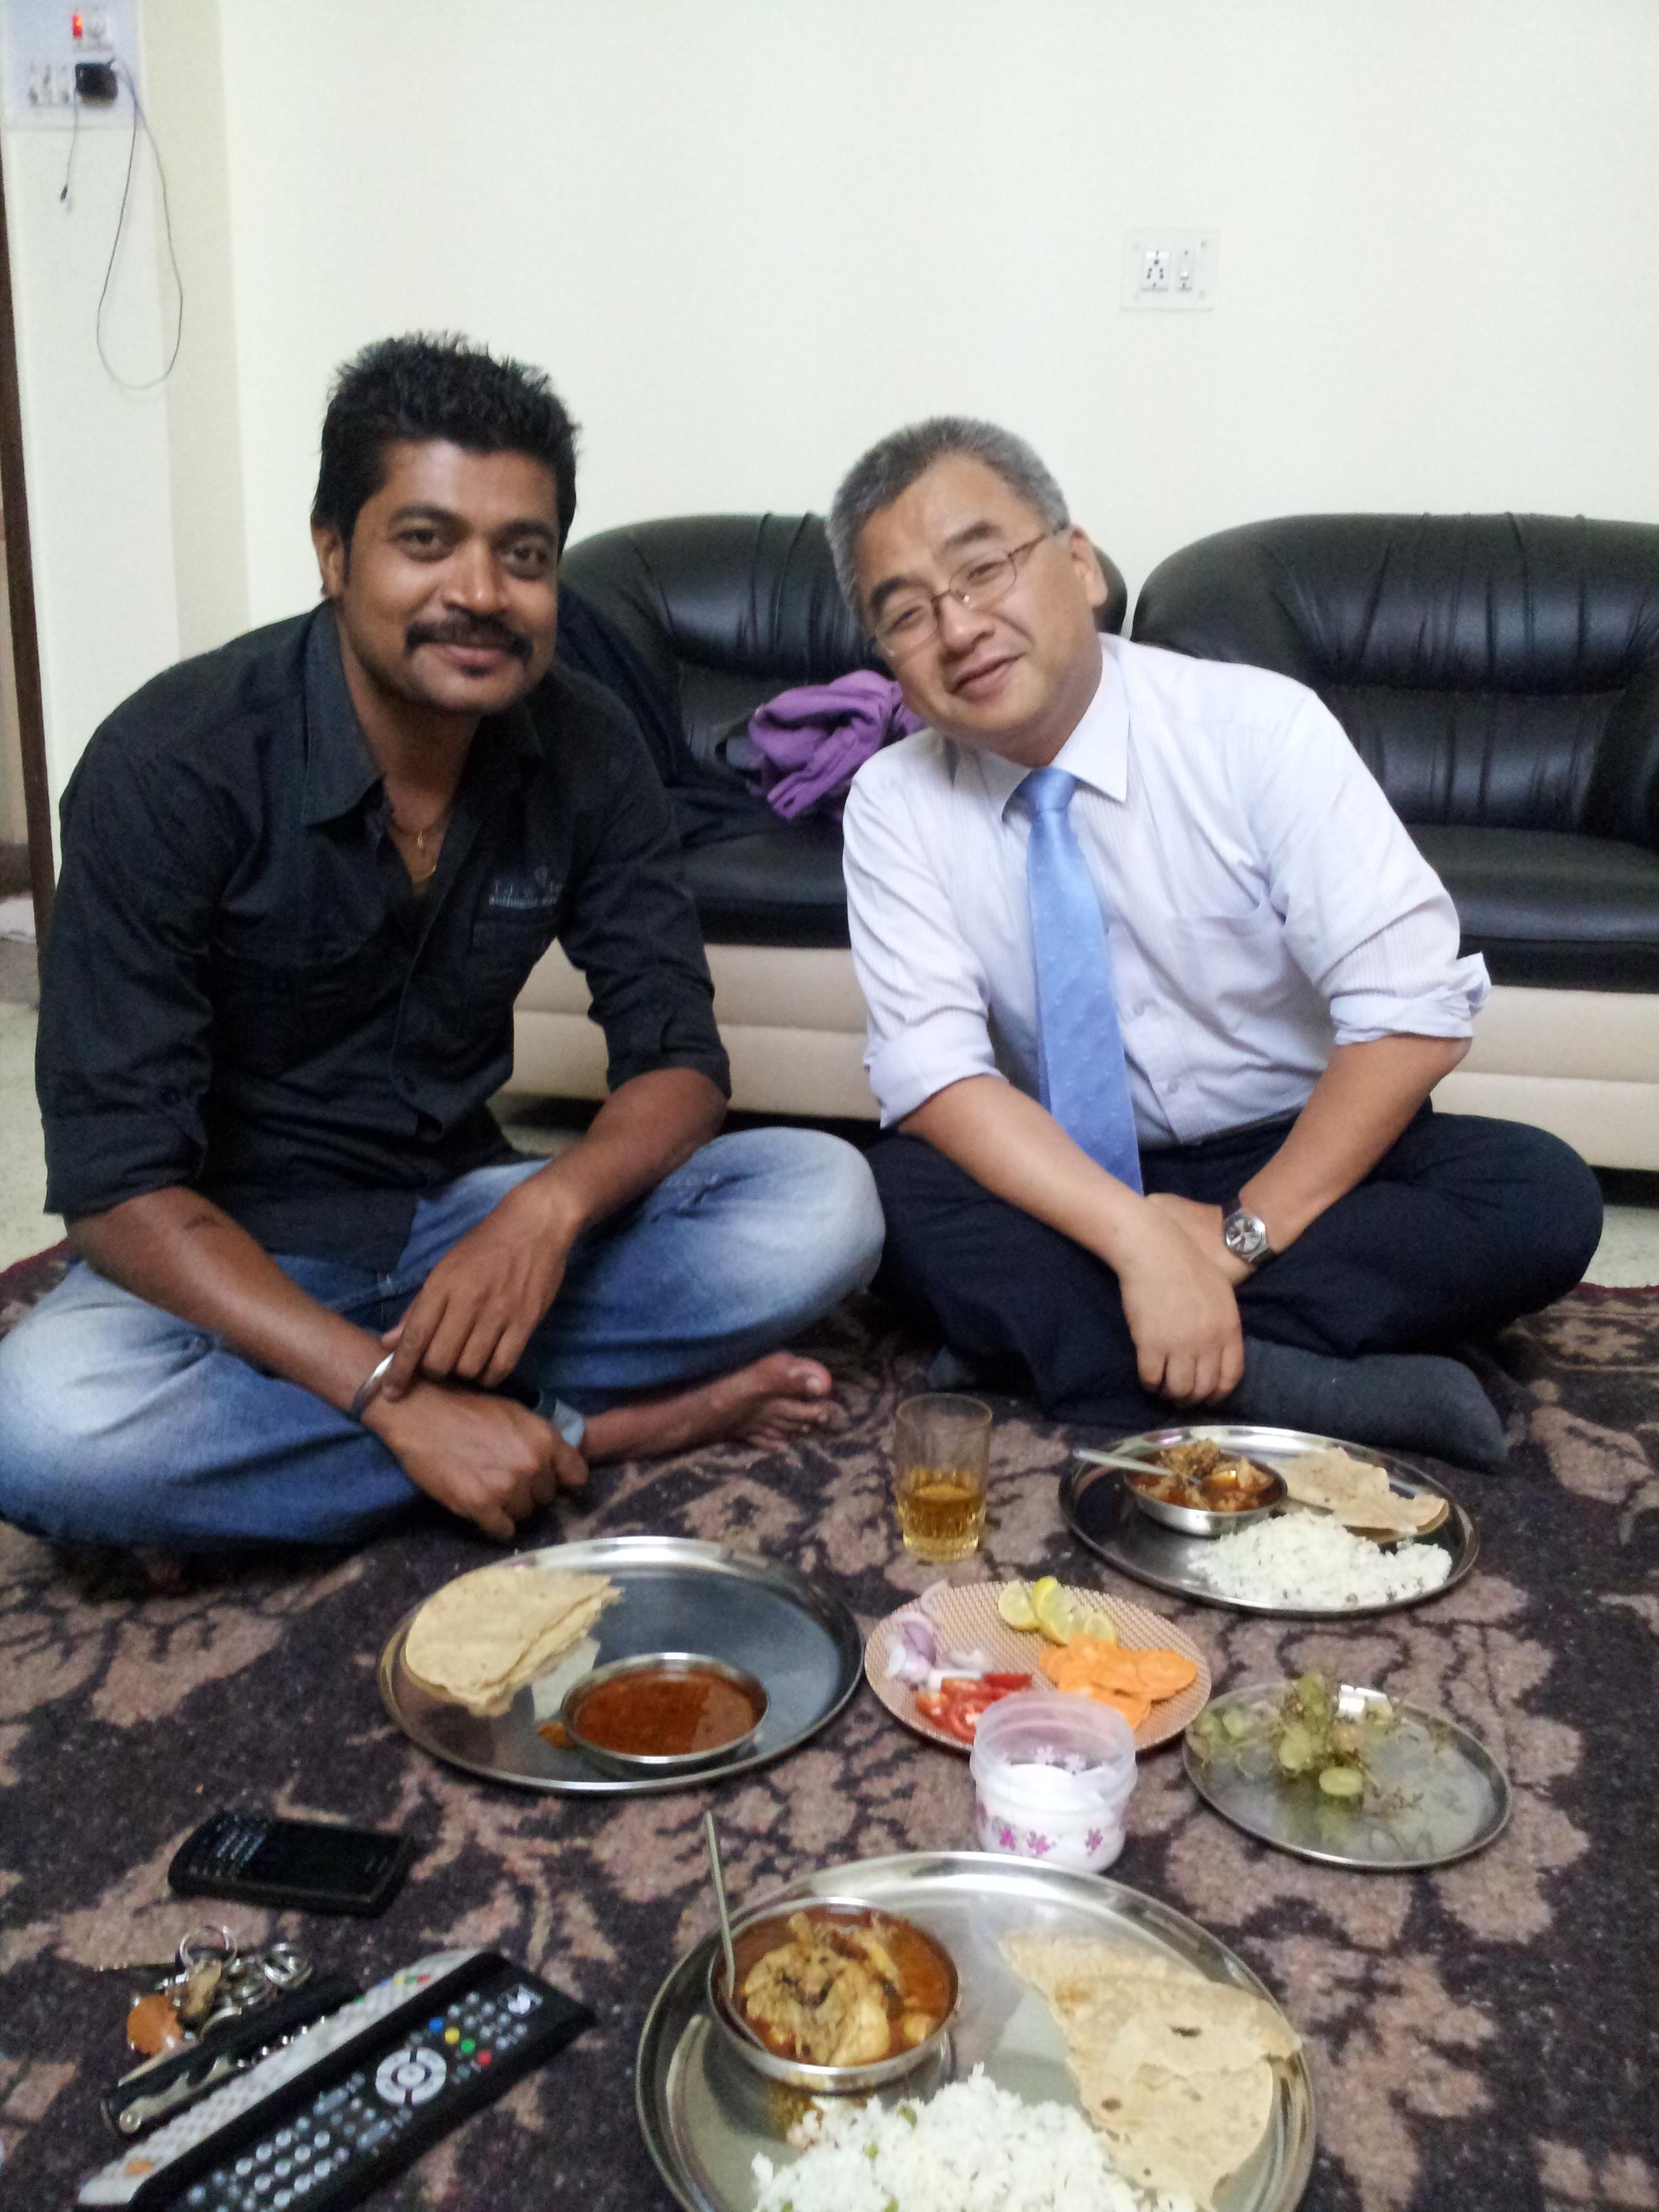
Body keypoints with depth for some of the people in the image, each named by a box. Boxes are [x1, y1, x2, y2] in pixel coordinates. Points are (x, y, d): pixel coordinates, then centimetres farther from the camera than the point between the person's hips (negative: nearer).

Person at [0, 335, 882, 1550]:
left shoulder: (586, 750, -7)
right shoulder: (171, 765, -19)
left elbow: (677, 1055, -4)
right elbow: (118, 1182, -22)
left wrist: (548, 1208, -27)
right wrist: (397, 1395, -32)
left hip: (462, 1216, 3)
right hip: (238, 1258, -2)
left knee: (825, 1201, -17)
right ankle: (601, 1422, -20)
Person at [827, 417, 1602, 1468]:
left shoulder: (1259, 728, -14)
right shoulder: (894, 804, -8)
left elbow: (1416, 1008, -19)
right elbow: (934, 1071, -19)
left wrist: (1245, 1233, -24)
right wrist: (1138, 1239, -32)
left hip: (1298, 1161, 0)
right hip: (1069, 1183, 1)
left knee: (1544, 1198, -26)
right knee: (904, 1192, -29)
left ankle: (1050, 1341, -24)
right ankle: (1311, 1389, -28)